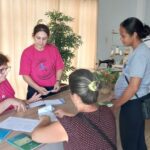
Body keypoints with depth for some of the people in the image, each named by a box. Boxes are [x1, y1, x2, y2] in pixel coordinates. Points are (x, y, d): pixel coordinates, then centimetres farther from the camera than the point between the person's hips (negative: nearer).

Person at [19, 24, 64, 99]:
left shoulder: (53, 49, -4)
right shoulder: (27, 52, -10)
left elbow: (59, 68, 4)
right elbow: (25, 75, -9)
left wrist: (57, 81, -12)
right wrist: (38, 88, -20)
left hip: (52, 89, 2)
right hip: (35, 90, -2)